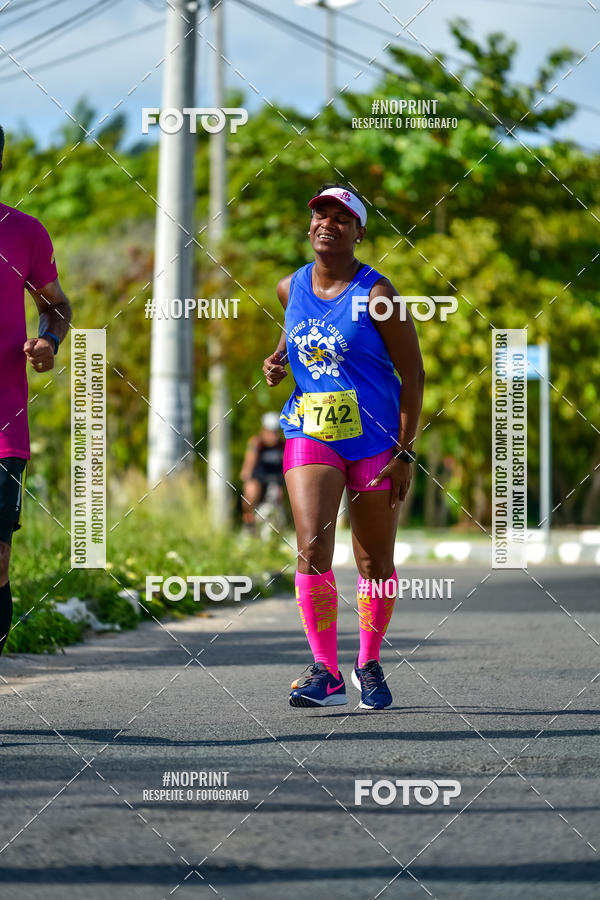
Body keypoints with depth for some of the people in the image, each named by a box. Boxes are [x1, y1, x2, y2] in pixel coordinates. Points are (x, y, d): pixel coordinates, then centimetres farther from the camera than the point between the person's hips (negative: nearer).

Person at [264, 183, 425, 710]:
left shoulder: (376, 295, -10)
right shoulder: (292, 288, 4)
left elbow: (413, 374, -7)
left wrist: (404, 453, -11)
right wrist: (278, 361, 5)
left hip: (375, 440, -2)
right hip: (310, 434, 2)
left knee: (375, 561, 7)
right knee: (312, 550, -15)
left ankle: (369, 665, 27)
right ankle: (326, 672, -10)